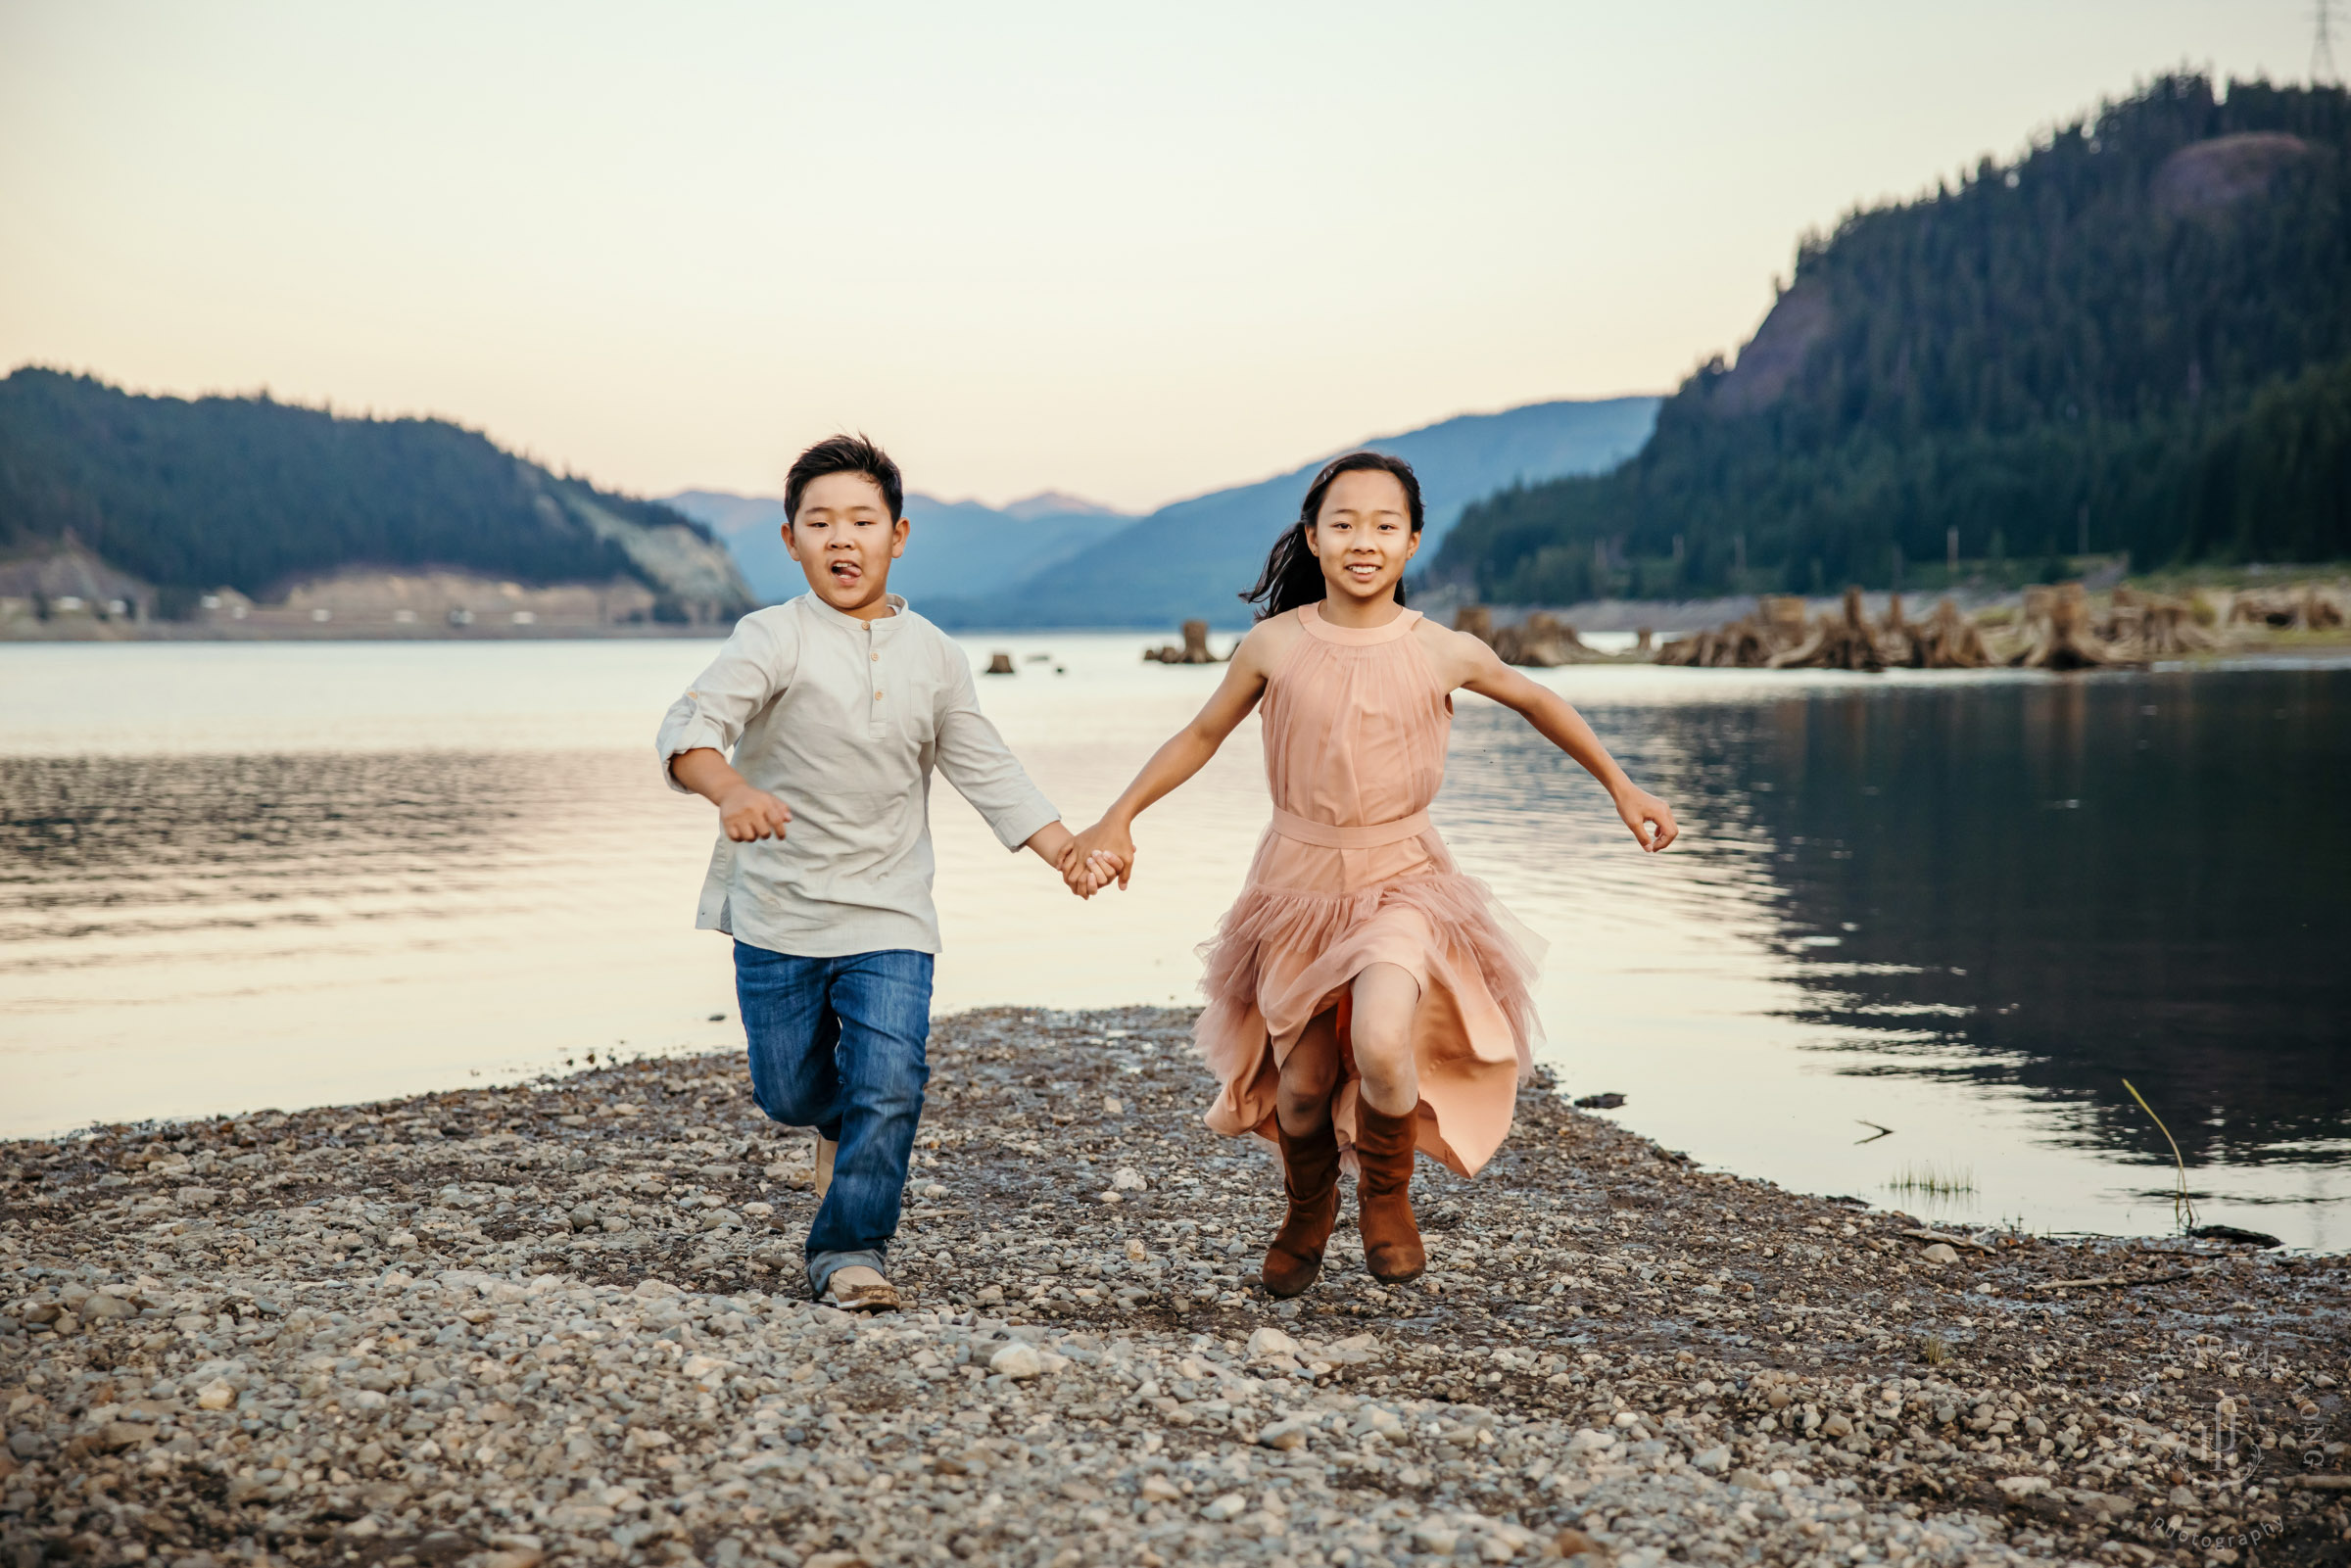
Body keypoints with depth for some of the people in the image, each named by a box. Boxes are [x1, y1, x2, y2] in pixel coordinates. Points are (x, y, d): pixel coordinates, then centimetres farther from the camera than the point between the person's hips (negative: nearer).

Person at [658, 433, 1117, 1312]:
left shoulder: (933, 657, 5)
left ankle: (849, 1249, 4)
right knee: (789, 1094, 9)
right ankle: (841, 1120, 44)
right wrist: (729, 789, -48)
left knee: (887, 1087, -11)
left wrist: (1068, 849, 6)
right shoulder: (774, 639, -10)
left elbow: (986, 770, 15)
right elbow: (691, 726, -26)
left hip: (889, 916, 2)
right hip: (779, 911, -2)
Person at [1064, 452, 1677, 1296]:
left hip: (1401, 879, -1)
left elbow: (1534, 699, 12)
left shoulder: (1442, 653, -7)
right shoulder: (1274, 646, -7)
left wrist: (1621, 788, 18)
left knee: (1381, 1045, -28)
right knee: (1303, 1085, 8)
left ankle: (1386, 1188, 5)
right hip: (1298, 877, 1)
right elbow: (1201, 735, 8)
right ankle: (1308, 1208, 44)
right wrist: (1119, 817, 0)